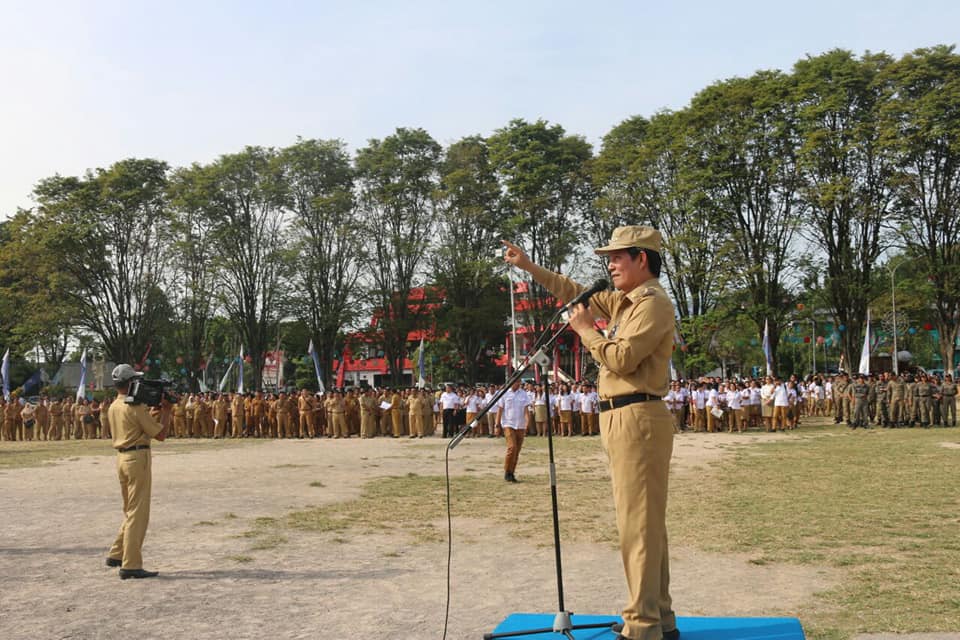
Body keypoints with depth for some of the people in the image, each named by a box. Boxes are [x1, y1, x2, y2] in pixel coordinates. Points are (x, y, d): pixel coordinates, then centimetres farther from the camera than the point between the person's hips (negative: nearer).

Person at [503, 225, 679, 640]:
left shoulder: (653, 303, -11)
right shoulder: (624, 300, 19)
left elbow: (621, 359, -20)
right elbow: (575, 293, 28)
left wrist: (585, 329, -6)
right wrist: (528, 266, 26)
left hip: (637, 419, -10)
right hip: (621, 419, 10)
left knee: (638, 523, -8)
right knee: (644, 522, 14)